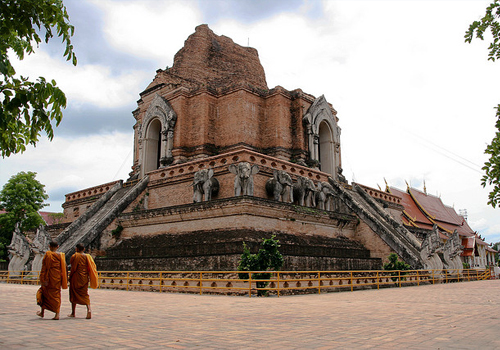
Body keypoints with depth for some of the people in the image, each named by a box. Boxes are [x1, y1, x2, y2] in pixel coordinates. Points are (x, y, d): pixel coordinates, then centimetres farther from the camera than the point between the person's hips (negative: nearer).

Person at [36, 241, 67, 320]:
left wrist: (42, 279, -5)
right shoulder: (61, 255, 4)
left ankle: (42, 312, 22)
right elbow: (64, 268, 7)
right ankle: (57, 314, 2)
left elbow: (44, 268, -9)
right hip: (58, 278, 3)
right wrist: (64, 280, 14)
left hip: (49, 278, -3)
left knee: (44, 292, 17)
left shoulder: (47, 255, -7)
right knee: (57, 295, 8)